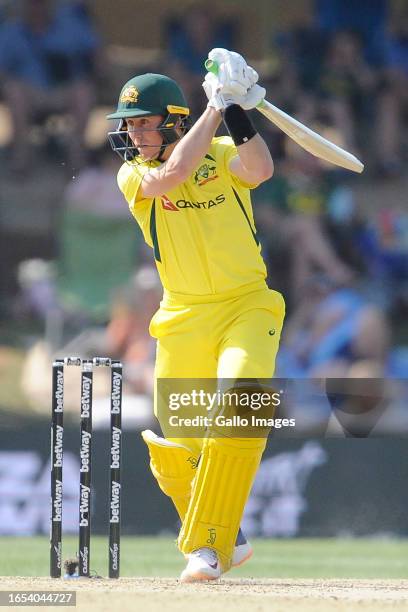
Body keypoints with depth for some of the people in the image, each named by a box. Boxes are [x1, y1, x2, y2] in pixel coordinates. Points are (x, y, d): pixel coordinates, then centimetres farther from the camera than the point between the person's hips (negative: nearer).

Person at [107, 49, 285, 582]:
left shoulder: (221, 155, 0)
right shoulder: (133, 175, 0)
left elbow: (260, 170, -22)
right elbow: (173, 174, -22)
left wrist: (237, 113, -27)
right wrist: (214, 107, -20)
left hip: (247, 307, -2)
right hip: (183, 319, 2)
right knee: (174, 456, 0)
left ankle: (208, 545, -22)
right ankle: (225, 540, 29)